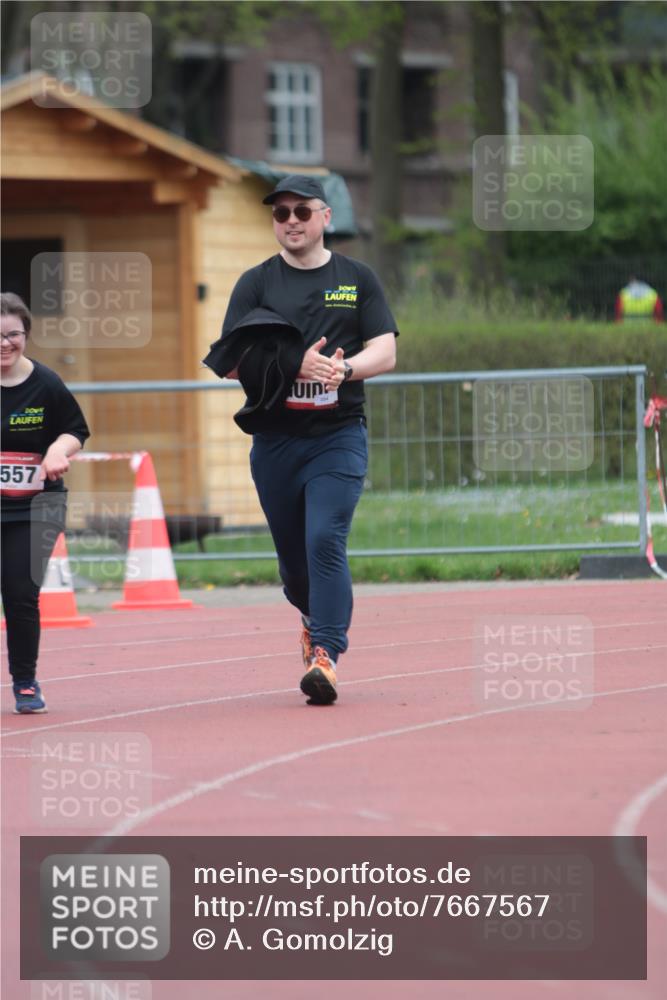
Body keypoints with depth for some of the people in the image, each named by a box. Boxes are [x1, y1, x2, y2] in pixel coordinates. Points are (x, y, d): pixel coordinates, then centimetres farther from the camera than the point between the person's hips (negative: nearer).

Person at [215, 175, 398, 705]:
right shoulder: (256, 283, 7)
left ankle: (325, 654, -19)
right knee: (292, 555, 9)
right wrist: (296, 364, -19)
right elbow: (232, 361, -2)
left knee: (326, 541, -18)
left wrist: (344, 368, -20)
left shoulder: (358, 278, 8)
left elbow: (385, 351, 1)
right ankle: (316, 617, 39)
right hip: (275, 439, 2)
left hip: (339, 436, -2)